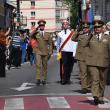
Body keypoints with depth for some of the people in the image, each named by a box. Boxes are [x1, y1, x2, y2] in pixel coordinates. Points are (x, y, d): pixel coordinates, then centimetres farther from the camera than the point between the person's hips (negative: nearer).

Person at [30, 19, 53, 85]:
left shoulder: (48, 34, 7)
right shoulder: (36, 34, 3)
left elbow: (50, 44, 7)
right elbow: (31, 35, -18)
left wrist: (50, 52, 0)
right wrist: (36, 30, -21)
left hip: (45, 53, 2)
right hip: (38, 52, -2)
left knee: (45, 66, 7)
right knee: (38, 65, -12)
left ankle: (44, 79, 16)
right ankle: (38, 79, -12)